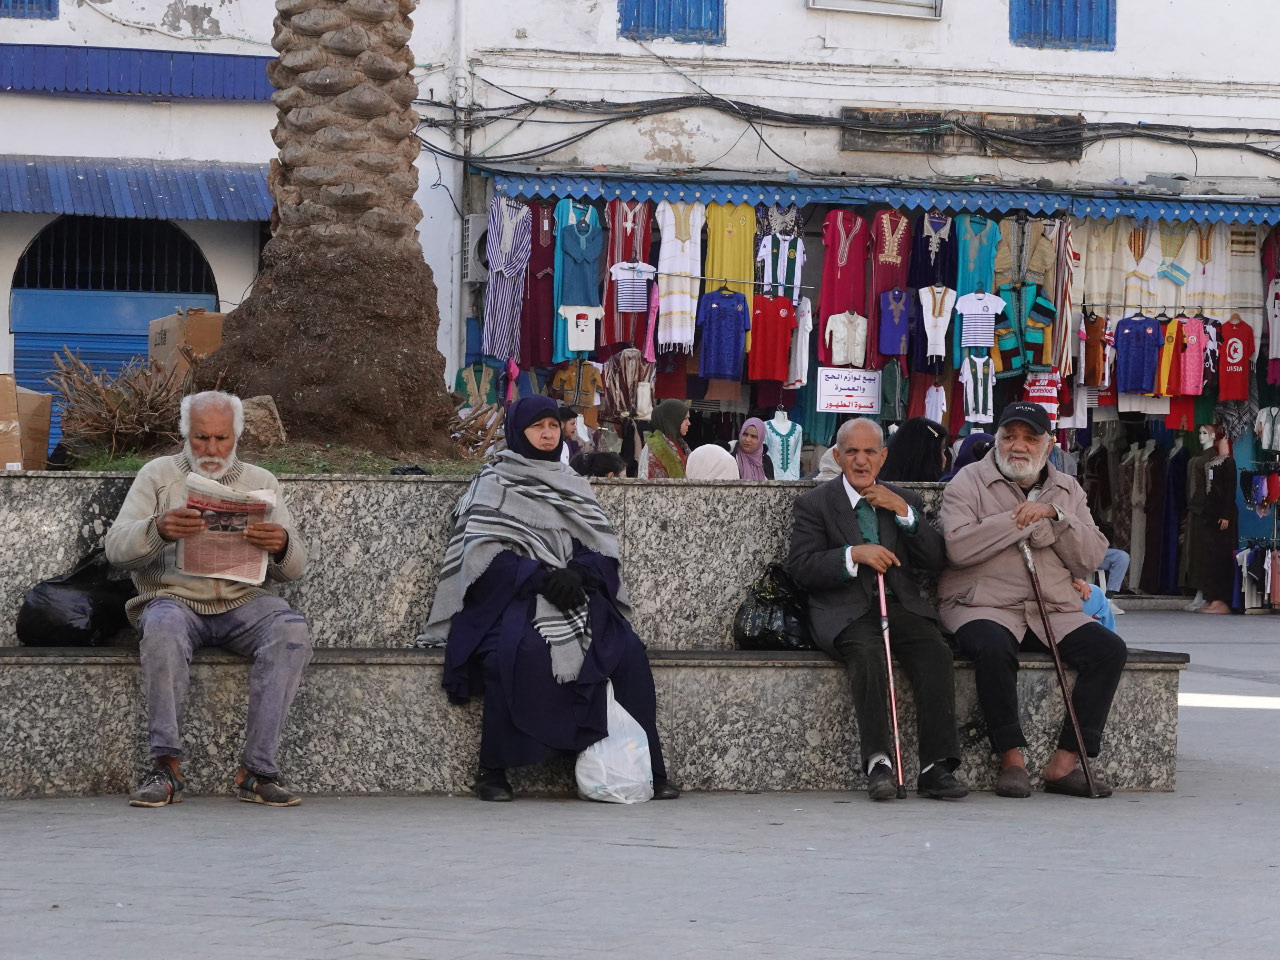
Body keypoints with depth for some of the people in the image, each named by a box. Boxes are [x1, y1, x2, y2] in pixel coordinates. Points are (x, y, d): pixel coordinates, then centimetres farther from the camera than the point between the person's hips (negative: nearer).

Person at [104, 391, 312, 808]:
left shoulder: (261, 482, 14)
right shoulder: (159, 474, 9)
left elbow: (293, 569, 6)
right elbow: (116, 547, -4)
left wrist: (282, 547, -20)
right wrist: (158, 530, -27)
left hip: (242, 602, 2)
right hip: (174, 597, -2)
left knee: (292, 629, -30)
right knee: (163, 625, -37)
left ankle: (256, 770, -31)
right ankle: (166, 766, -35)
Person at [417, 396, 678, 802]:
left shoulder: (572, 485, 19)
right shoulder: (495, 484, 5)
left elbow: (603, 547, 10)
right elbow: (485, 553, -7)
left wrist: (576, 573, -13)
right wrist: (541, 578, -19)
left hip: (577, 596, 5)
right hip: (512, 597, -4)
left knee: (629, 650, -22)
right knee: (519, 650, -37)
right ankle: (493, 770, -28)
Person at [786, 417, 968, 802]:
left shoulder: (904, 500, 20)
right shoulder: (815, 503, 9)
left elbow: (935, 559, 8)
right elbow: (800, 567, -4)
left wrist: (903, 511, -3)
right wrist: (854, 554, -16)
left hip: (902, 605, 3)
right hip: (846, 610, -3)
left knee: (935, 651, -27)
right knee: (867, 653, -36)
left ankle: (936, 768, -31)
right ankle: (877, 763, -36)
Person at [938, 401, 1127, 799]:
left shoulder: (1067, 490, 18)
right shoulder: (970, 482, 5)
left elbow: (1089, 560, 7)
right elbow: (959, 546, -13)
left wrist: (1055, 515, -6)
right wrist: (1020, 520, -7)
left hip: (1054, 611, 4)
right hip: (983, 606, -4)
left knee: (1109, 649, -20)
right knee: (994, 647, -38)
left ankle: (1065, 763, -21)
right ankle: (1012, 758, -26)